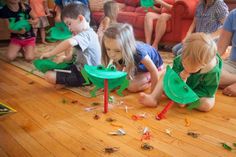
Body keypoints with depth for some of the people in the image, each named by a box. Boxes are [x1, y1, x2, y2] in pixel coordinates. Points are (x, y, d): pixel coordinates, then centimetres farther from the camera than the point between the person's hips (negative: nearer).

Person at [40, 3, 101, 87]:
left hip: (83, 75, -11)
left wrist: (50, 54, -33)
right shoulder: (89, 33, 10)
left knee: (49, 76, -18)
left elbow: (69, 42, -45)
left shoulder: (85, 34, -23)